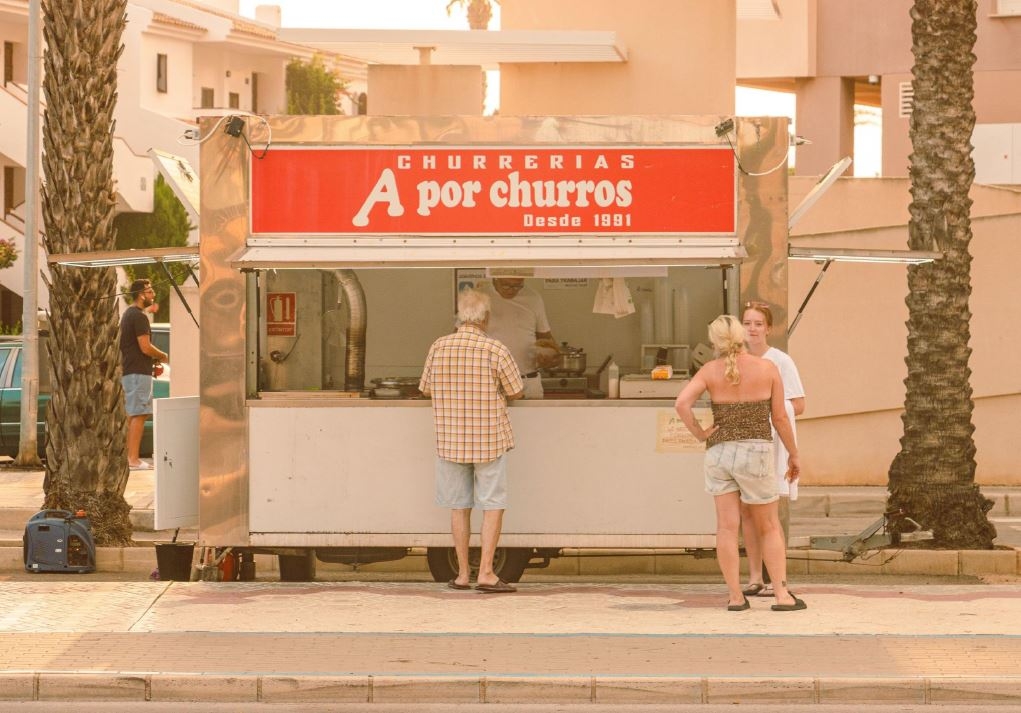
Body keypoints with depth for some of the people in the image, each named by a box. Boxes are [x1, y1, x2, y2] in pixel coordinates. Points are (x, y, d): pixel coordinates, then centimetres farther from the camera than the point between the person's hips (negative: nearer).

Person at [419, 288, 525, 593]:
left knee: (459, 506, 11)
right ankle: (486, 572, -3)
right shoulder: (496, 350, -13)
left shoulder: (438, 347, -3)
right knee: (493, 505, 4)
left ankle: (462, 573, 13)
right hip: (490, 441, -3)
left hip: (450, 440, 3)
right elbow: (516, 392, -2)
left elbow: (426, 388, 9)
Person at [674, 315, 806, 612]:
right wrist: (793, 454, 10)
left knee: (727, 527, 2)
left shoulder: (710, 371, -2)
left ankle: (736, 596, 0)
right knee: (769, 528, 8)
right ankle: (782, 594, 0)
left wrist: (699, 433, -3)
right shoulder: (767, 368, -4)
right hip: (756, 454, -1)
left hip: (719, 452, 2)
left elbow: (681, 403, -15)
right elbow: (780, 417, -1)